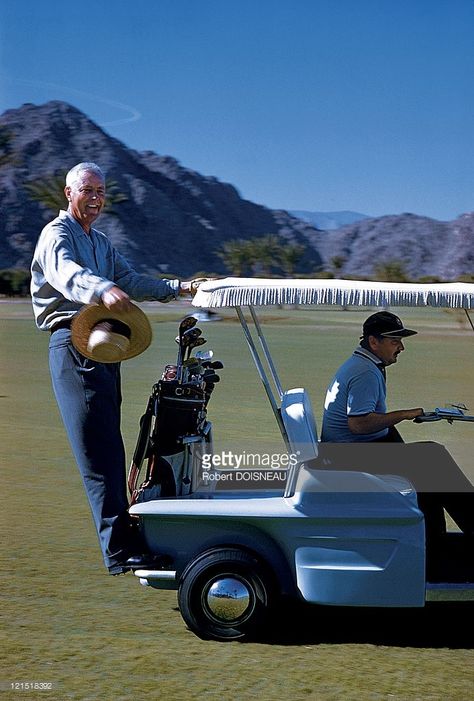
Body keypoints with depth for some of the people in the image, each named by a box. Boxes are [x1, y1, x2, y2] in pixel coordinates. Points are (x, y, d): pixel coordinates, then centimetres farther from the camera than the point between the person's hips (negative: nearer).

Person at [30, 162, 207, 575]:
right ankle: (120, 551, -18)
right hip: (73, 344, -8)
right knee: (98, 448, -13)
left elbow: (131, 281, 18)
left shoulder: (101, 243, 26)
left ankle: (121, 536, 15)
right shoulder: (57, 235, -4)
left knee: (109, 446, 9)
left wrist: (178, 289, 5)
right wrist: (103, 290, -46)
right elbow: (67, 273, -26)